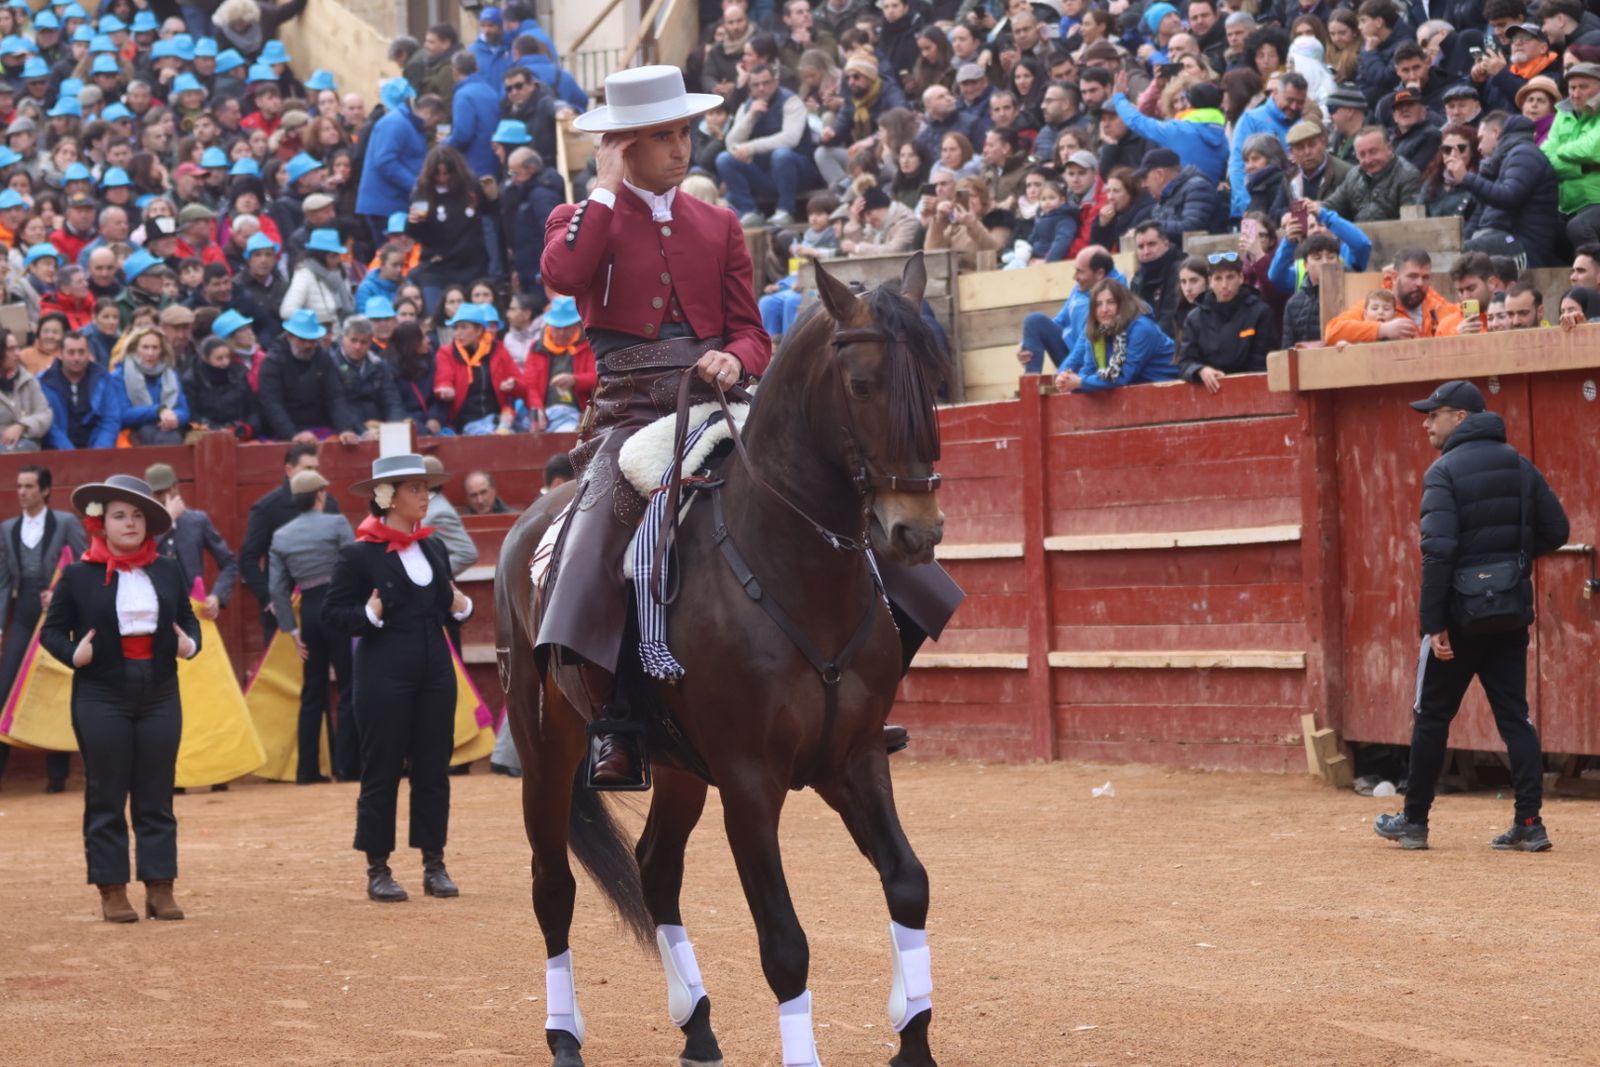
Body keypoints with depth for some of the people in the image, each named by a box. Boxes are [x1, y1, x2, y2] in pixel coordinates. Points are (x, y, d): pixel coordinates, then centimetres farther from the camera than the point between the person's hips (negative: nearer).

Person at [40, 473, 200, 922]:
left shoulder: (167, 572, 8)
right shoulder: (79, 576, -1)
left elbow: (188, 619, 14)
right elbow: (51, 630, 1)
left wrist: (189, 644, -7)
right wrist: (72, 653, -18)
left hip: (159, 696, 3)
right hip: (101, 698, -3)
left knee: (156, 797, 6)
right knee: (106, 798, 2)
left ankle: (160, 889, 12)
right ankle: (112, 892, 7)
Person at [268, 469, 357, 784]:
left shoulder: (280, 536, 6)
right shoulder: (336, 524, -5)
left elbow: (278, 588, 3)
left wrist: (291, 628, 6)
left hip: (308, 611, 4)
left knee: (312, 692, 11)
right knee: (349, 689, 1)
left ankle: (307, 769, 10)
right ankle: (347, 766, -3)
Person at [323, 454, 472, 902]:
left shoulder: (434, 549, 11)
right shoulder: (359, 555, -7)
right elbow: (332, 614, -6)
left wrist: (460, 607, -1)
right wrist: (368, 615, -23)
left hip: (435, 672, 6)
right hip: (384, 676, -6)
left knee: (434, 768, 6)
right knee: (381, 771, 1)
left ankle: (434, 866, 14)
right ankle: (378, 870, 9)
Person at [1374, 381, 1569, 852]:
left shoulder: (1444, 472, -12)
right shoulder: (1519, 465, 7)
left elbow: (1438, 551, -20)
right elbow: (1556, 531, 5)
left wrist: (1433, 624, -19)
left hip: (1461, 612, -5)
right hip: (1512, 611, 5)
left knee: (1431, 716, 8)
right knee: (1515, 715, 8)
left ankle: (1414, 821, 17)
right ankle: (1530, 823, 0)